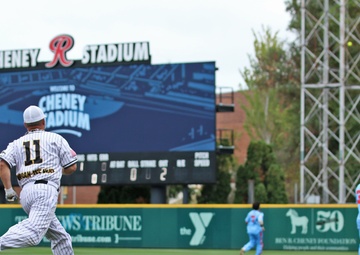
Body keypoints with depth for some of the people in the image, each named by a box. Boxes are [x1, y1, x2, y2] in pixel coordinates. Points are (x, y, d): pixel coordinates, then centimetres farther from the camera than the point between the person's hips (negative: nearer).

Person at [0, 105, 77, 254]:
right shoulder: (55, 138, 13)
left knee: (61, 237, 13)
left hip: (25, 193, 6)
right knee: (33, 232, -25)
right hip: (46, 190, -6)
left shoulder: (16, 143, 20)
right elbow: (71, 168, 12)